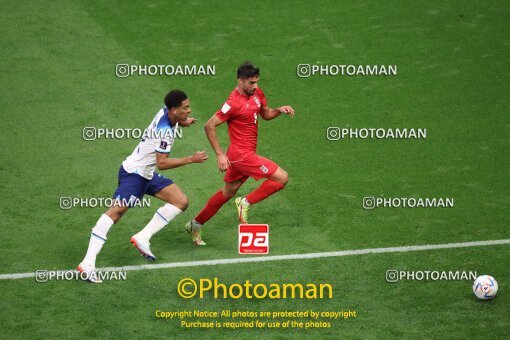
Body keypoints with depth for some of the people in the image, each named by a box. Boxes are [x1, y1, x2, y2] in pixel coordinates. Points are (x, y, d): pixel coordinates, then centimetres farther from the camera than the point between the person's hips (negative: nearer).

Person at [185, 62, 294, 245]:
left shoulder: (257, 93, 5)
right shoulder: (234, 103, -20)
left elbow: (265, 114, 21)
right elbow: (210, 126, -18)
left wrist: (279, 110, -1)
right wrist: (220, 155, -20)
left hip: (246, 153, 9)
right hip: (242, 154, -9)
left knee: (228, 192, 20)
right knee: (282, 178, -11)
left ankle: (196, 224, 30)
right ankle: (246, 203, -1)